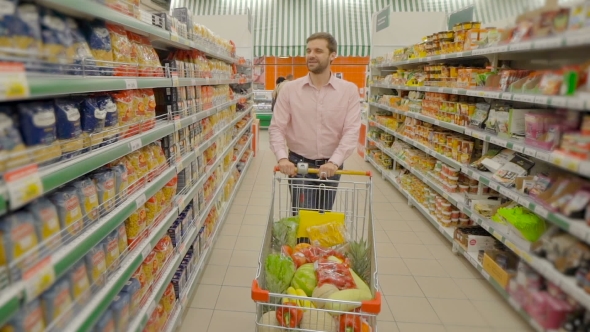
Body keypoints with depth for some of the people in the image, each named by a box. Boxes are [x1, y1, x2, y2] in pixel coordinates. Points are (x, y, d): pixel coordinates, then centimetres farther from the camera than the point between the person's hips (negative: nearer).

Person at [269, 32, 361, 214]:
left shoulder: (349, 90, -4)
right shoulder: (289, 88, -3)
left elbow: (352, 130, -11)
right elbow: (276, 128, -5)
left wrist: (334, 162, -24)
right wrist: (282, 158, -21)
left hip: (331, 165, 1)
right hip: (299, 164, -1)